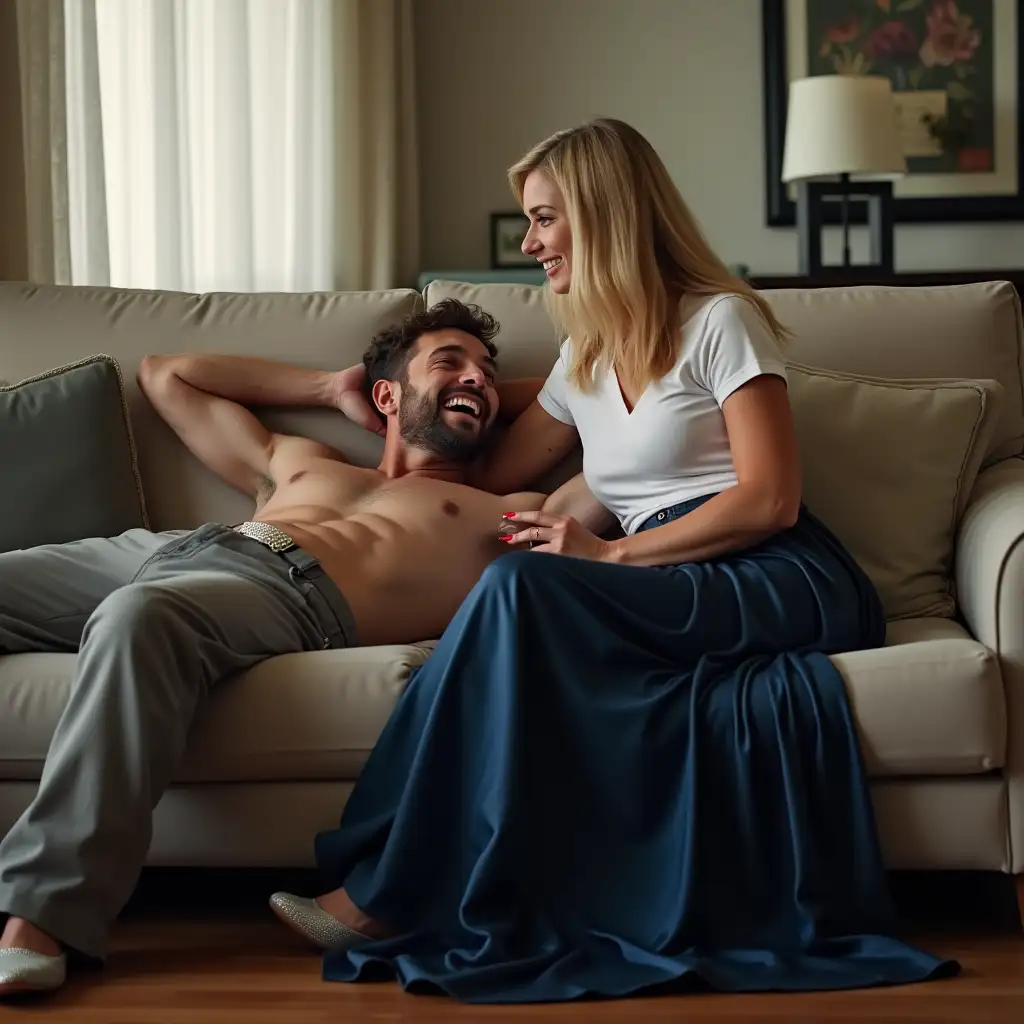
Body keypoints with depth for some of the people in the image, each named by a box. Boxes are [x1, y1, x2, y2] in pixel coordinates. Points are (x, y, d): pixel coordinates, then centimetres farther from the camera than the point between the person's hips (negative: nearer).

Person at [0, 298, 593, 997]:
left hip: (287, 589, -5)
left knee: (137, 617, -38)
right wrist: (331, 387, 47)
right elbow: (166, 375, 50)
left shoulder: (513, 515, 26)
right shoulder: (292, 464, 39)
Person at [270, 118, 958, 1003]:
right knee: (519, 594, -27)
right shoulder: (585, 359, 23)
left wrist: (610, 555, -12)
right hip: (675, 596, 6)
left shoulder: (720, 323, 1)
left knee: (520, 588, -29)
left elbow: (769, 500, -9)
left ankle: (388, 898, -27)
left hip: (783, 585, -6)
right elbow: (486, 479, 28)